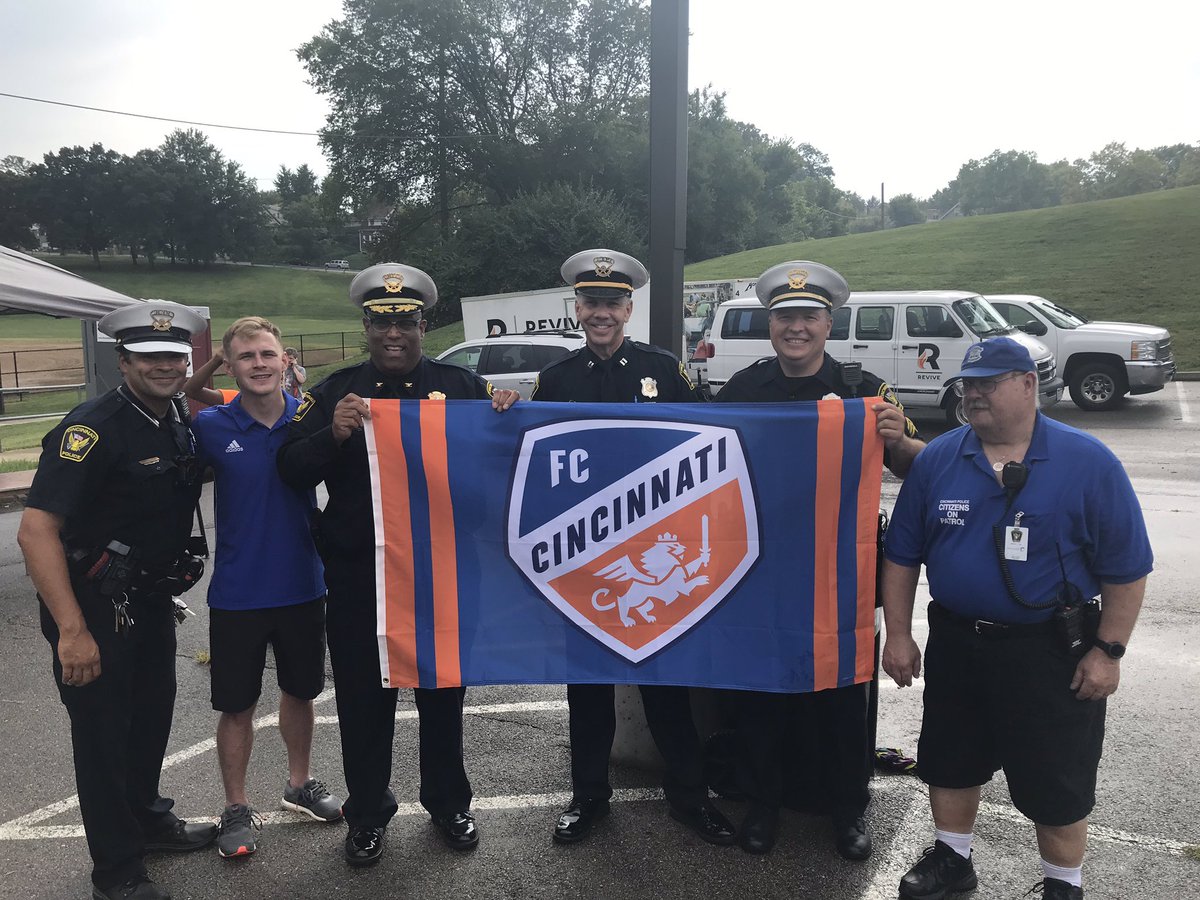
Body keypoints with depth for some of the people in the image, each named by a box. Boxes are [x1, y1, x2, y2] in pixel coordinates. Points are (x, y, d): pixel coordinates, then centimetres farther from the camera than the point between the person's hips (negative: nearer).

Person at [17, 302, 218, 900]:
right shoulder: (92, 429, -23)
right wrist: (73, 630, -30)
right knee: (103, 729, 5)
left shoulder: (179, 421, 1)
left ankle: (147, 817, 43)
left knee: (153, 713, 21)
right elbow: (36, 531, -27)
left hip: (152, 598, 8)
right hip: (96, 604, -7)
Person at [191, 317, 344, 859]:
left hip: (303, 587, 2)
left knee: (300, 691, 19)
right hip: (237, 594, -2)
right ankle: (236, 810, 29)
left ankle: (299, 784, 41)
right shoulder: (211, 427, -9)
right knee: (238, 707, 10)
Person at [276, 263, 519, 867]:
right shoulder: (338, 392, 2)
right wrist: (333, 435, -22)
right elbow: (291, 470, -3)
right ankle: (367, 814, 31)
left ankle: (449, 804, 35)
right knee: (363, 698, 11)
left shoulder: (461, 385, 2)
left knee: (443, 691, 15)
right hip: (357, 579, 0)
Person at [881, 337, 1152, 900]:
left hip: (1052, 652, -3)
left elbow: (1126, 568, -6)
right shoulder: (936, 460, -2)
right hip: (955, 644, 3)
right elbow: (902, 554, 4)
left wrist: (1108, 651, -8)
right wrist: (898, 634, 2)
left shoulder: (1088, 463, -10)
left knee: (1056, 779, 10)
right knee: (950, 760, 17)